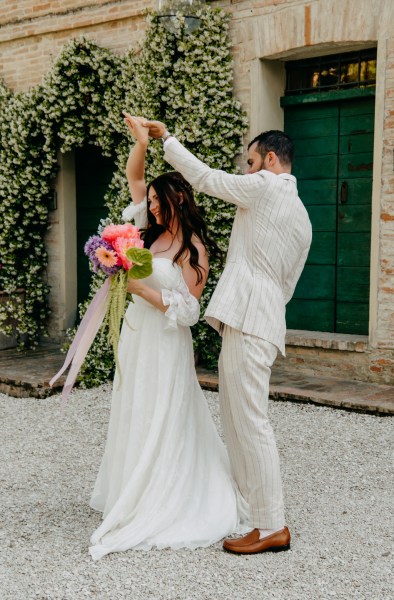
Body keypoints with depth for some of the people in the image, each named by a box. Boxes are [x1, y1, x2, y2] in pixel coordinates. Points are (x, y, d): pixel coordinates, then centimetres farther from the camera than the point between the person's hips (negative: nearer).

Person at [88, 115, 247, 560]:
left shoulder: (193, 249, -12)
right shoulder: (153, 232, 9)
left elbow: (185, 307, -16)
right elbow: (134, 179, 12)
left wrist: (141, 288, -19)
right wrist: (141, 142, -3)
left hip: (165, 344, -8)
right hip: (135, 338, 8)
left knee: (160, 422, -2)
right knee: (133, 416, 13)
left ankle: (160, 507, 8)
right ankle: (132, 493, 26)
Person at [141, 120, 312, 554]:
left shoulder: (265, 186, -4)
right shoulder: (302, 218, 21)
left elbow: (204, 178, 1)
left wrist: (165, 138, 13)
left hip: (247, 322, -10)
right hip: (264, 320, 10)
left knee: (251, 422, -6)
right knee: (235, 417, 16)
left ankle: (272, 528, -1)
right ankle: (249, 504, 24)